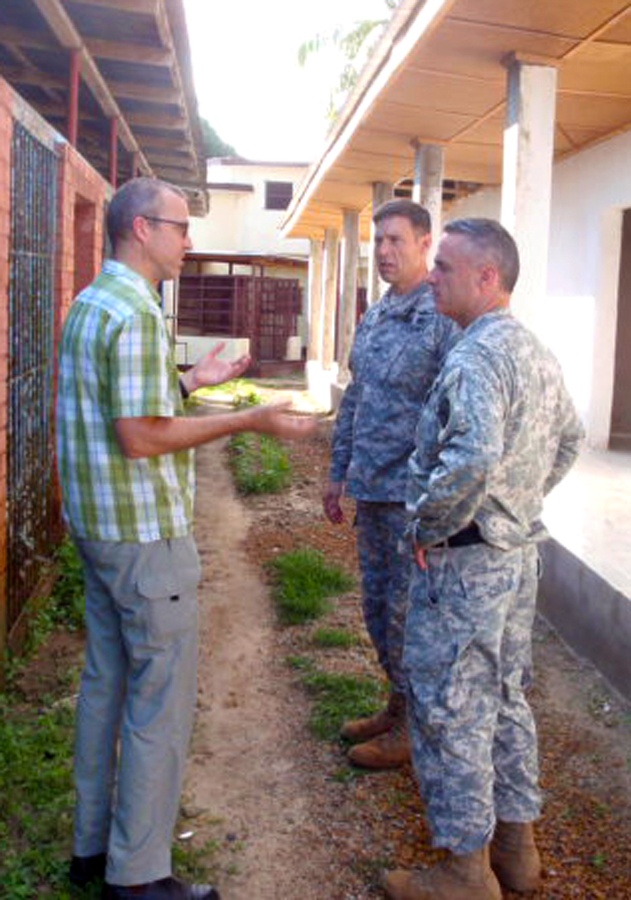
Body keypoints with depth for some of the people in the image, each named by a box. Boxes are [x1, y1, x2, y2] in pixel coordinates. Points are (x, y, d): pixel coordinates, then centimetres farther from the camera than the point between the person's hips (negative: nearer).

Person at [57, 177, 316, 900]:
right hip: (143, 533, -10)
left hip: (96, 525, 10)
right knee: (160, 700, 0)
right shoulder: (135, 312, -19)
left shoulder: (90, 302, 13)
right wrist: (249, 420, -19)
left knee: (106, 680, 17)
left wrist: (191, 381, 17)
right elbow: (142, 437, -23)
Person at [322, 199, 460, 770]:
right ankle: (398, 706, 35)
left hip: (415, 494, -8)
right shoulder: (375, 316, 13)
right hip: (371, 489, 9)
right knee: (378, 605, 17)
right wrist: (339, 472, 19)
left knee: (407, 613, 2)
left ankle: (416, 728, 19)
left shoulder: (445, 319, -15)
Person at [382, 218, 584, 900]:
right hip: (520, 554, 9)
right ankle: (515, 842, 32)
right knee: (505, 699, 19)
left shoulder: (475, 357, -21)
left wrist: (430, 526, -21)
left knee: (449, 712, 3)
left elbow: (473, 459, -36)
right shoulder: (538, 353, 9)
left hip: (463, 562, -9)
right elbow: (568, 441, 21)